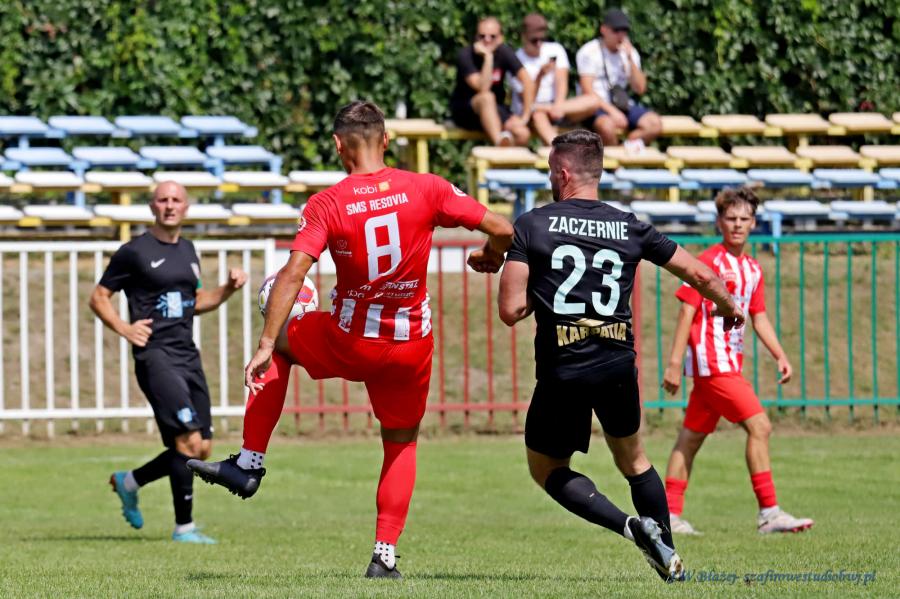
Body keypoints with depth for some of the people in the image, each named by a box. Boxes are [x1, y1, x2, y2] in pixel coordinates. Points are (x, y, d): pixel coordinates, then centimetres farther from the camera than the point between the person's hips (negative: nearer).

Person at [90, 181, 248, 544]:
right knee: (189, 441, -17)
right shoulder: (135, 252, -3)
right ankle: (183, 528, -8)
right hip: (155, 355, -8)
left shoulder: (187, 251, 17)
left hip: (188, 356, 8)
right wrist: (124, 329, -13)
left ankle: (128, 483, 26)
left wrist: (228, 289, 12)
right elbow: (98, 298, 2)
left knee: (201, 450, 5)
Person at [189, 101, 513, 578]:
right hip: (411, 346, 1)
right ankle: (385, 556, 12)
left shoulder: (326, 205, -11)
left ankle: (248, 465, 25)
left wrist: (266, 345, -17)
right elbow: (501, 229, -7)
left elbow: (292, 273, -19)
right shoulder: (426, 190, -8)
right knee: (402, 445, 21)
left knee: (279, 344, 28)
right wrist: (490, 257, 17)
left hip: (348, 344, -1)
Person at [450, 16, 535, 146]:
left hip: (494, 110, 4)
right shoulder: (465, 55, -17)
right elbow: (482, 88, -28)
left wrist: (525, 117, -16)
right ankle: (500, 143, -54)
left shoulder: (504, 52, -6)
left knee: (522, 134, -25)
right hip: (464, 110, -4)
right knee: (487, 97, -39)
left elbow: (527, 82, -11)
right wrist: (488, 57, -33)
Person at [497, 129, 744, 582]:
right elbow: (701, 276, 15)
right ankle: (668, 557, 23)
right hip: (618, 366, 4)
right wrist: (728, 307, 37)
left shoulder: (531, 226, -2)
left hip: (561, 372, -3)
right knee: (633, 460, 26)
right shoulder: (630, 228, 7)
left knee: (546, 468, 14)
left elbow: (511, 311, -9)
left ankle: (631, 526, -7)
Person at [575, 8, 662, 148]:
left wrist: (630, 59, -7)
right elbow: (588, 90, -11)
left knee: (655, 123, -22)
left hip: (624, 105, 5)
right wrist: (612, 111, -22)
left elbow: (640, 88, 4)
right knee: (608, 125, -39)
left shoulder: (630, 52, 13)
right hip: (599, 107, -5)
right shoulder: (589, 52, -2)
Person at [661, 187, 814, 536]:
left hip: (729, 363, 8)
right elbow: (687, 311, -12)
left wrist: (780, 356, 10)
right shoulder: (709, 261, -10)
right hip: (712, 361, -8)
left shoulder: (752, 269, 13)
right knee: (759, 426, -13)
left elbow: (759, 318, 20)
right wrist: (674, 363, -15)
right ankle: (768, 514, -12)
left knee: (691, 438, 11)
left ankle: (670, 514, 14)